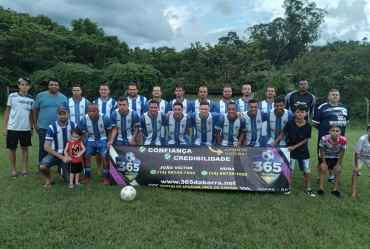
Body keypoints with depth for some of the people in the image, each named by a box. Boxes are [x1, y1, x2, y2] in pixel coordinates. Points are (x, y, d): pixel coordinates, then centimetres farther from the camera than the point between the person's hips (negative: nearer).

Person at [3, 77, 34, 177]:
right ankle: (13, 170, 17)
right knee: (12, 149, 6)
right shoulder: (12, 96, -2)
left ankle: (24, 169, 18)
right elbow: (7, 112, 2)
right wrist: (5, 127, -2)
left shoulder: (31, 99, 3)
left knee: (25, 148, 8)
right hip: (12, 128, -2)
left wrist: (31, 128, 9)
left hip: (26, 128, 2)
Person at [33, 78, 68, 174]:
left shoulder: (63, 97, 4)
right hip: (43, 128, -1)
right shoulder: (40, 96, 0)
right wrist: (35, 123, -1)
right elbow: (35, 110, 4)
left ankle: (61, 168, 18)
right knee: (43, 148, 8)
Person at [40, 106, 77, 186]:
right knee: (42, 166, -32)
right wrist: (62, 157, -19)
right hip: (55, 154, -1)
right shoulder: (52, 127, -14)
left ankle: (63, 171, 32)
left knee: (69, 181, -3)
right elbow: (46, 147, -14)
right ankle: (49, 179, 1)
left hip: (68, 156, 1)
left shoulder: (74, 126, -8)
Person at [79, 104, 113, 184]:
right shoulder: (84, 120, -22)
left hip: (103, 139, -3)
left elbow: (110, 132, -10)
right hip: (91, 140, 3)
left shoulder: (105, 118, -26)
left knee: (104, 157, -12)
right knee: (86, 157, 2)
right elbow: (83, 134, -6)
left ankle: (106, 178, 4)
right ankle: (87, 177, 21)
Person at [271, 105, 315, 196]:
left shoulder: (308, 126, -13)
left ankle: (308, 189, 23)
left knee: (307, 169, 8)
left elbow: (305, 140, -6)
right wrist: (275, 142, -9)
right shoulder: (290, 123, -15)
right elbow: (283, 133, -3)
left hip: (303, 150, 1)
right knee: (290, 169, 5)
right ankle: (289, 188, 19)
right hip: (291, 150, -1)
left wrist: (295, 146, -14)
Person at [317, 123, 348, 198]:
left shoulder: (343, 140, -30)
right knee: (323, 170, -8)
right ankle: (321, 189, 1)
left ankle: (335, 190, 10)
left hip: (336, 158, 2)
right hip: (325, 157, -2)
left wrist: (338, 164, -7)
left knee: (337, 171, -4)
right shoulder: (324, 138, -34)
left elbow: (342, 153, -13)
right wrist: (324, 163, -11)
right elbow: (322, 151, -18)